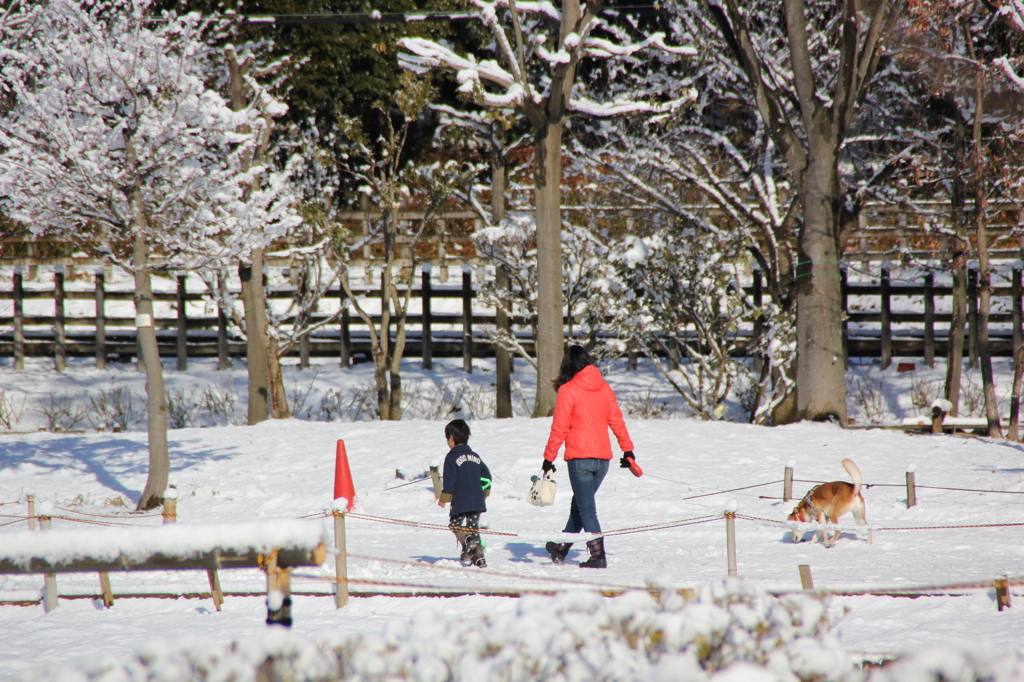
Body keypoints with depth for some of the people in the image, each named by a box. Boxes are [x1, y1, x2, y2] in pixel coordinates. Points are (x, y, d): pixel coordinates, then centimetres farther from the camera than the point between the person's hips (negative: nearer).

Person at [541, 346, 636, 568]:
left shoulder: (568, 390, -9)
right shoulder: (604, 388, 6)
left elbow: (559, 428, -9)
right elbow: (616, 420, 9)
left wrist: (549, 457, -1)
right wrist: (627, 450, 16)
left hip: (579, 457, -6)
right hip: (602, 457, 6)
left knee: (586, 508, -1)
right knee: (580, 503, 19)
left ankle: (598, 555, -8)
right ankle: (561, 548, 32)